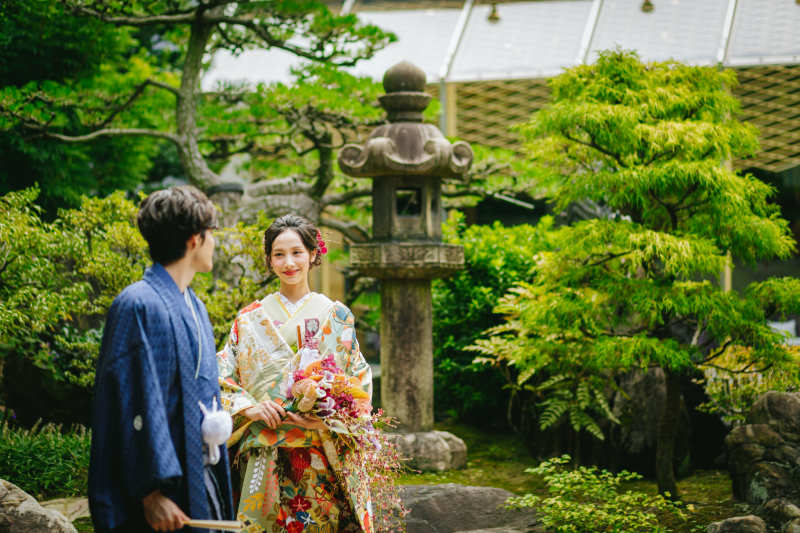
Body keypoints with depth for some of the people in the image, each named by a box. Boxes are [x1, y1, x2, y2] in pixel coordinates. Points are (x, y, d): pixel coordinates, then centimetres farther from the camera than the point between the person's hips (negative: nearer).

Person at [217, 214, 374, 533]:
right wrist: (249, 408, -10)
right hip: (266, 460, 1)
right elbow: (222, 377, 7)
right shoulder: (250, 319, 8)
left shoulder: (336, 316, 6)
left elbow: (360, 382, 4)